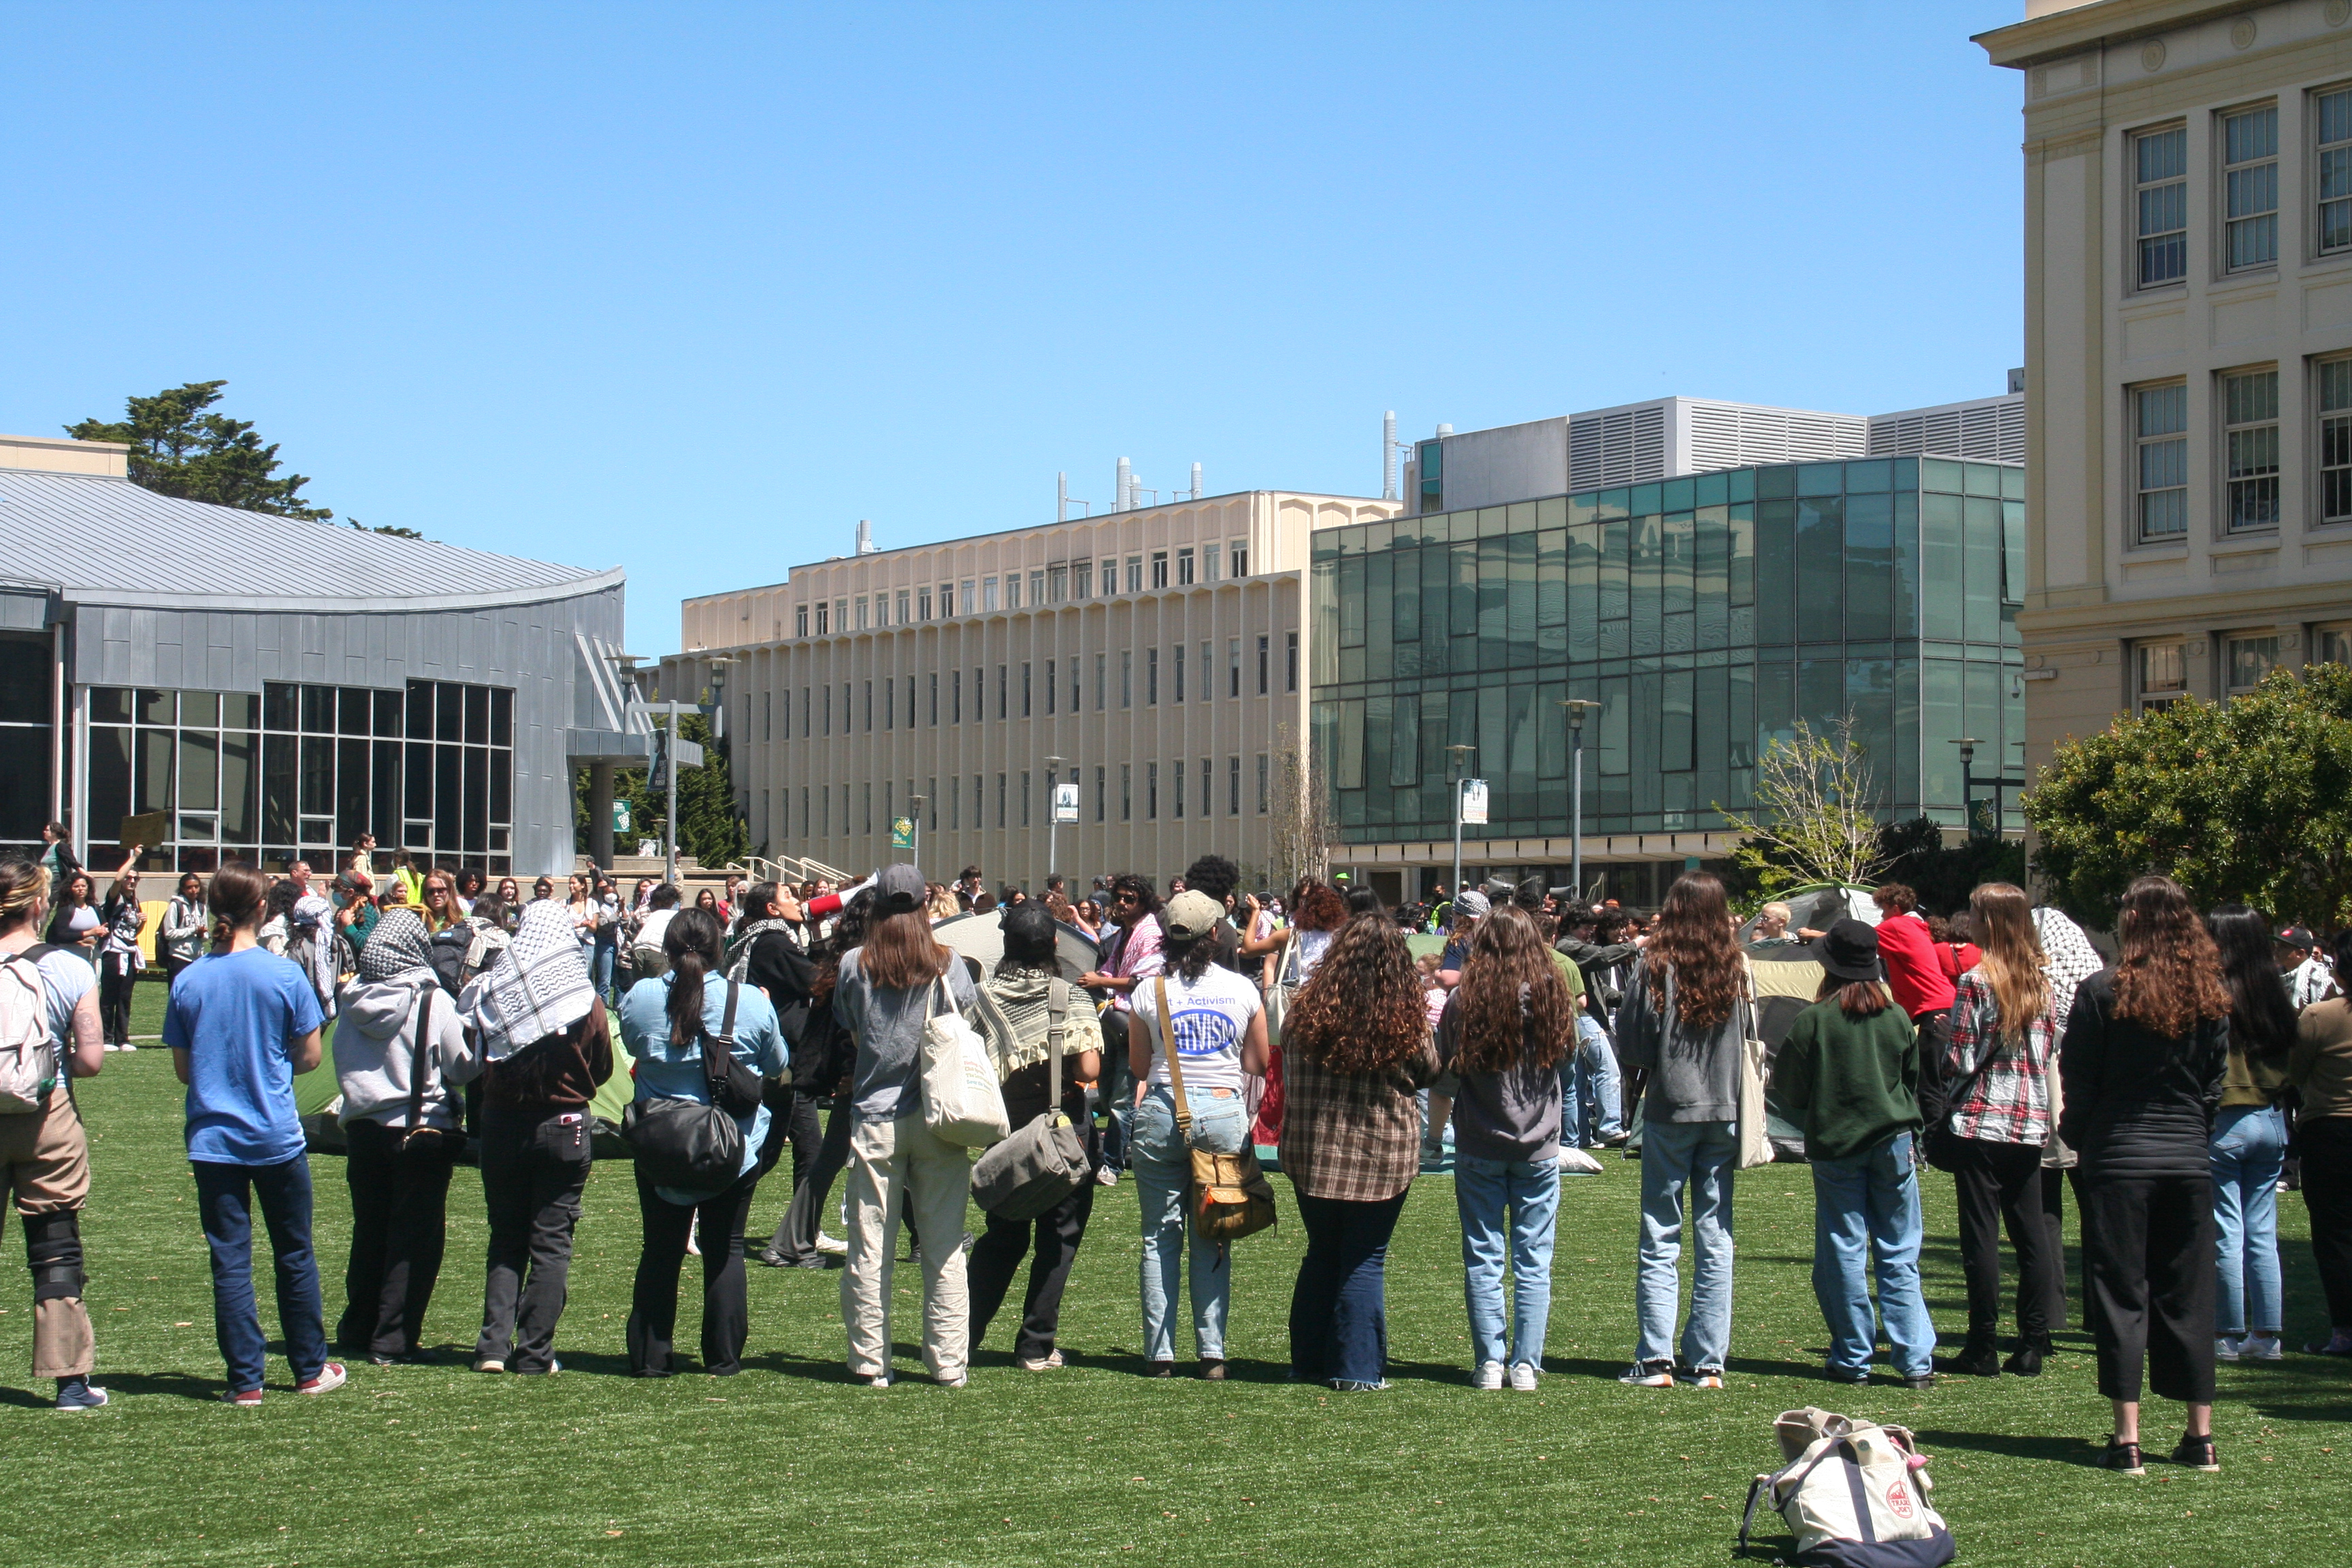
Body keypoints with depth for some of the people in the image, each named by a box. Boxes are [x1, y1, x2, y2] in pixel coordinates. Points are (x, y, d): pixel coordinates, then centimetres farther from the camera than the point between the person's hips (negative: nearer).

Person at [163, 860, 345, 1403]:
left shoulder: (189, 981, -2)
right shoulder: (284, 975, -9)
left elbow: (183, 1069, 4)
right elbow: (310, 1055, -2)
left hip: (212, 1138, 1)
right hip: (276, 1135, -1)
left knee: (229, 1261, 4)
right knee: (294, 1255, 11)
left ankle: (245, 1379, 3)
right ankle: (311, 1369, 20)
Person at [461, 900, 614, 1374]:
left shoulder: (489, 990, -7)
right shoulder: (587, 1001, -10)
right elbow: (602, 1068, 3)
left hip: (502, 1123, 2)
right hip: (564, 1126, -1)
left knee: (506, 1239, 13)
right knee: (551, 1242, 5)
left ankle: (494, 1346, 4)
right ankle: (534, 1352, 3)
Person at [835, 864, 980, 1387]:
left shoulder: (854, 966, -2)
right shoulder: (948, 967, -2)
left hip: (875, 1119, 0)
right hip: (938, 1116, 0)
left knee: (871, 1248, 5)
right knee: (944, 1248, 5)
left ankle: (871, 1362, 7)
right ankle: (948, 1363, 7)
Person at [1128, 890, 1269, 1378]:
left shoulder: (1149, 991, 0)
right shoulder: (1242, 990, 1)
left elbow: (1138, 1067, 7)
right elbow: (1258, 1063, 10)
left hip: (1162, 1114, 0)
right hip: (1224, 1114, 1)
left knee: (1159, 1236, 5)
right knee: (1212, 1238, 5)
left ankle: (1160, 1353, 2)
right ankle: (1212, 1352, 1)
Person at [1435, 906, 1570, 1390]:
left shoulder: (1462, 1000, -9)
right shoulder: (1551, 996, -5)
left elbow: (1445, 1065, 0)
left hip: (1479, 1146, -1)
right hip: (1538, 1148, 1)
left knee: (1483, 1258, 6)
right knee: (1533, 1260, 6)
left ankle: (1489, 1361, 5)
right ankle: (1525, 1364, 5)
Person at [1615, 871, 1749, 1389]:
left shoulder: (1657, 968, -9)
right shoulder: (1738, 971, -2)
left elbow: (1630, 1045, -5)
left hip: (1669, 1112, -2)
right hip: (1724, 1113, 2)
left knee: (1660, 1240, 2)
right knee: (1715, 1240, 7)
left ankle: (1657, 1359, -3)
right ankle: (1708, 1362, 8)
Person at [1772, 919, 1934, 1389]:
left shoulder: (1814, 1021, -10)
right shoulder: (1897, 1018, -1)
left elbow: (1789, 1089, -2)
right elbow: (1914, 1082, 12)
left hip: (1835, 1143, -2)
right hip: (1893, 1139, 2)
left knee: (1844, 1253, 6)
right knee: (1899, 1254, 5)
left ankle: (1853, 1359, 9)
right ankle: (1916, 1361, 2)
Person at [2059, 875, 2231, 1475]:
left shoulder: (2103, 993, -10)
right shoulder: (2211, 998, 2)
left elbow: (2079, 1083, -4)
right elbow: (2216, 1084, 8)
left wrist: (2078, 1139, 11)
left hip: (2120, 1160, -3)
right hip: (2189, 1160, 3)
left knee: (2122, 1294, 1)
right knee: (2188, 1296, 10)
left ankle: (2127, 1439, -2)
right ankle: (2200, 1437, 14)